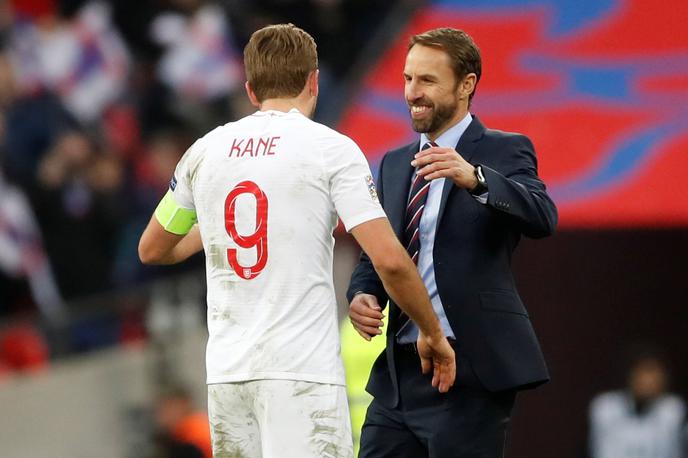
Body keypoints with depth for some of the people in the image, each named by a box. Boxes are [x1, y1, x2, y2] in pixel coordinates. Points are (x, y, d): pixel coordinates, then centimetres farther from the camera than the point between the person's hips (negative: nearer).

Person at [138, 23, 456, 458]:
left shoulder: (206, 150, 10)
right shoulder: (331, 148, -3)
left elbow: (152, 250, 23)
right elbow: (390, 259, -10)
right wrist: (433, 333, 4)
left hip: (226, 370, 5)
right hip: (302, 369, -5)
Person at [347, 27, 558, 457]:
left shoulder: (504, 152, -1)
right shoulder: (395, 164, 18)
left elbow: (543, 217, -19)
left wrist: (474, 179, -36)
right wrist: (362, 295, -2)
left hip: (471, 370, -6)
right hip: (398, 371, 6)